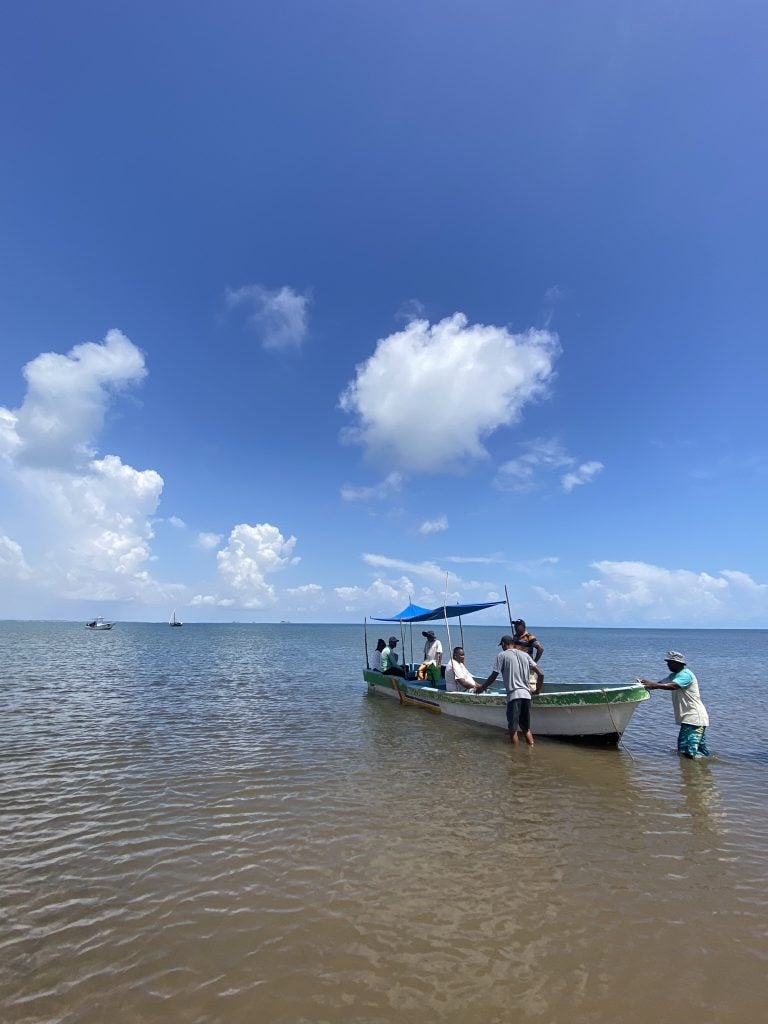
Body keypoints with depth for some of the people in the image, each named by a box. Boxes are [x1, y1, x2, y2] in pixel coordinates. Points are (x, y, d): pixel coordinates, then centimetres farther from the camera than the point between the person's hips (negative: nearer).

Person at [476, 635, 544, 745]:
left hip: (513, 695, -6)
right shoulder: (525, 655, 15)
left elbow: (493, 676, -1)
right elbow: (540, 674, 11)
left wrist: (482, 687, 14)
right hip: (526, 695, 6)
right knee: (526, 728, 17)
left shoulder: (502, 655, 1)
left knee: (513, 730, 3)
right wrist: (538, 690, 25)